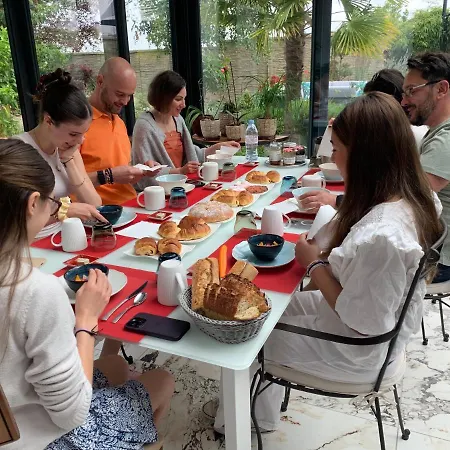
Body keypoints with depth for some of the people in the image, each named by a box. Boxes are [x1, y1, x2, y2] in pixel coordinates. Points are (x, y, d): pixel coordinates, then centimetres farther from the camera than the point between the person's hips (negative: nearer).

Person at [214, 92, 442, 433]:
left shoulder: (381, 235, -38)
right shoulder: (418, 198, -9)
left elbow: (361, 321, -28)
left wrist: (314, 264, -19)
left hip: (358, 351, -8)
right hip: (384, 325, 8)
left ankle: (255, 417, 41)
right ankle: (263, 412, 41)